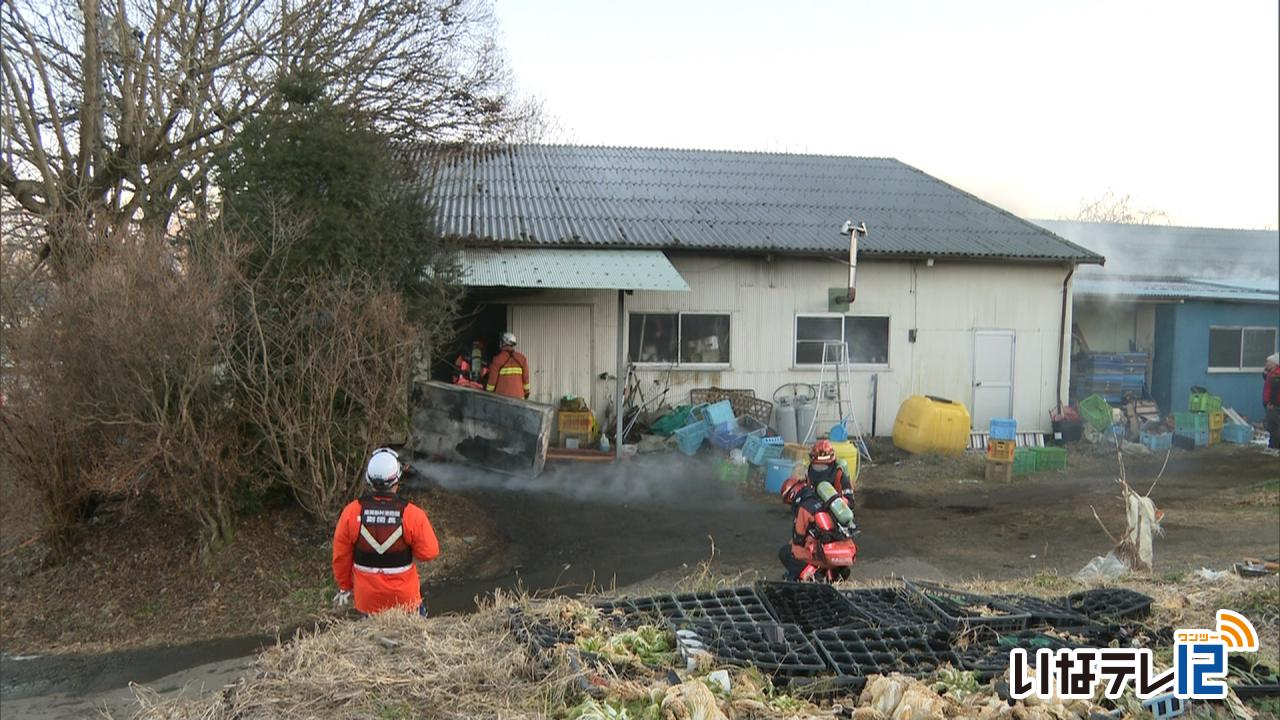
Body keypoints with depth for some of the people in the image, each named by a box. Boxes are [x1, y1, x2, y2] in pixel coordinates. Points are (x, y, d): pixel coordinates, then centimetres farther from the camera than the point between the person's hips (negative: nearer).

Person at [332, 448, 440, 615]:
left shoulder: (351, 512, -17)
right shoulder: (412, 514, -23)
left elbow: (341, 556, -6)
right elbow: (429, 553, -14)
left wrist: (344, 587, 11)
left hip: (368, 597, 1)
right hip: (404, 596, -1)